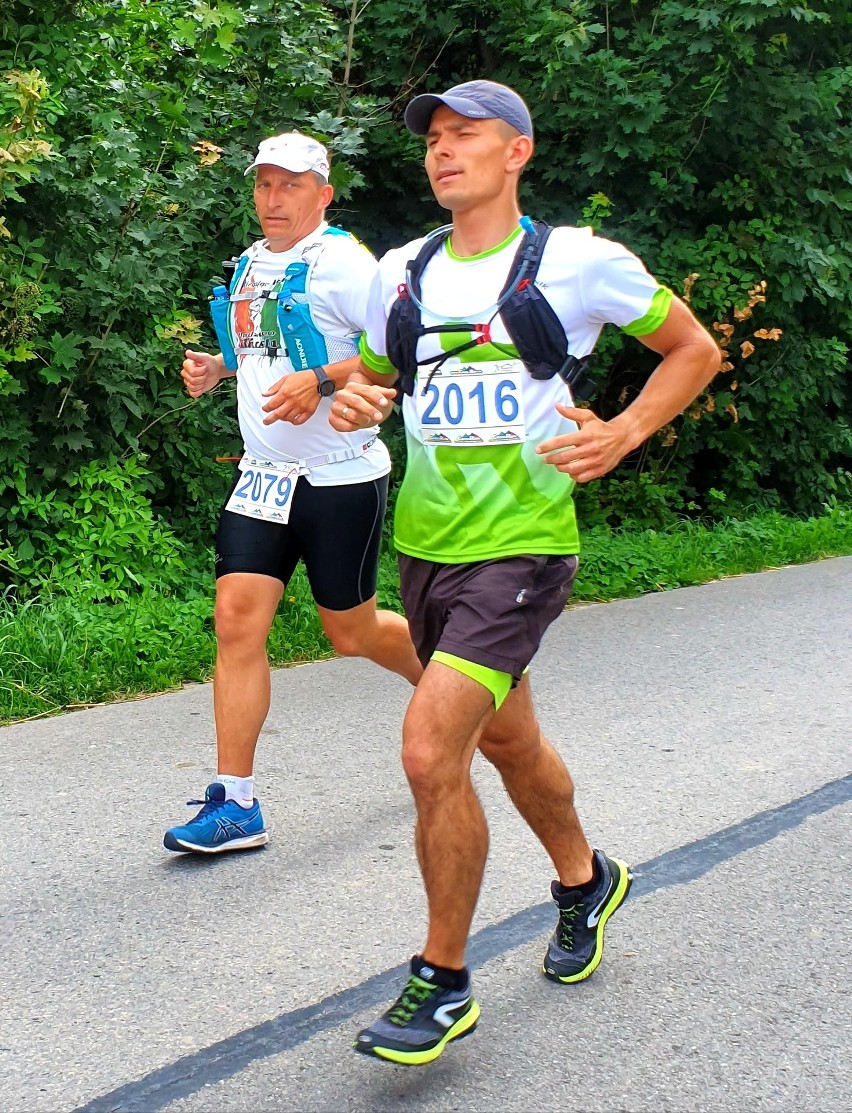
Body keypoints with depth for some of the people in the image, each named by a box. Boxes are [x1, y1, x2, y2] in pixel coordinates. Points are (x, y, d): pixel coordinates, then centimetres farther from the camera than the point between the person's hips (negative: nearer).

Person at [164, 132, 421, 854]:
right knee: (237, 619, -6)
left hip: (341, 476, -6)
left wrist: (322, 382, -28)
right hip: (265, 472, 6)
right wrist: (219, 368, 9)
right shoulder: (251, 263, 12)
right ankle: (235, 803, -3)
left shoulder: (343, 263, -11)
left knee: (351, 632, 7)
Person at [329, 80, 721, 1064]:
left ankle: (443, 984, -2)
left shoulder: (578, 260, -6)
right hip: (425, 542, 6)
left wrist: (623, 434, -9)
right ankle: (584, 881, 48)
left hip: (520, 545, -6)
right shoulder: (401, 271, 8)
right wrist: (350, 402, -2)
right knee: (506, 739, 20)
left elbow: (694, 349, 5)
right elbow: (372, 373, 22)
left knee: (430, 749, -18)